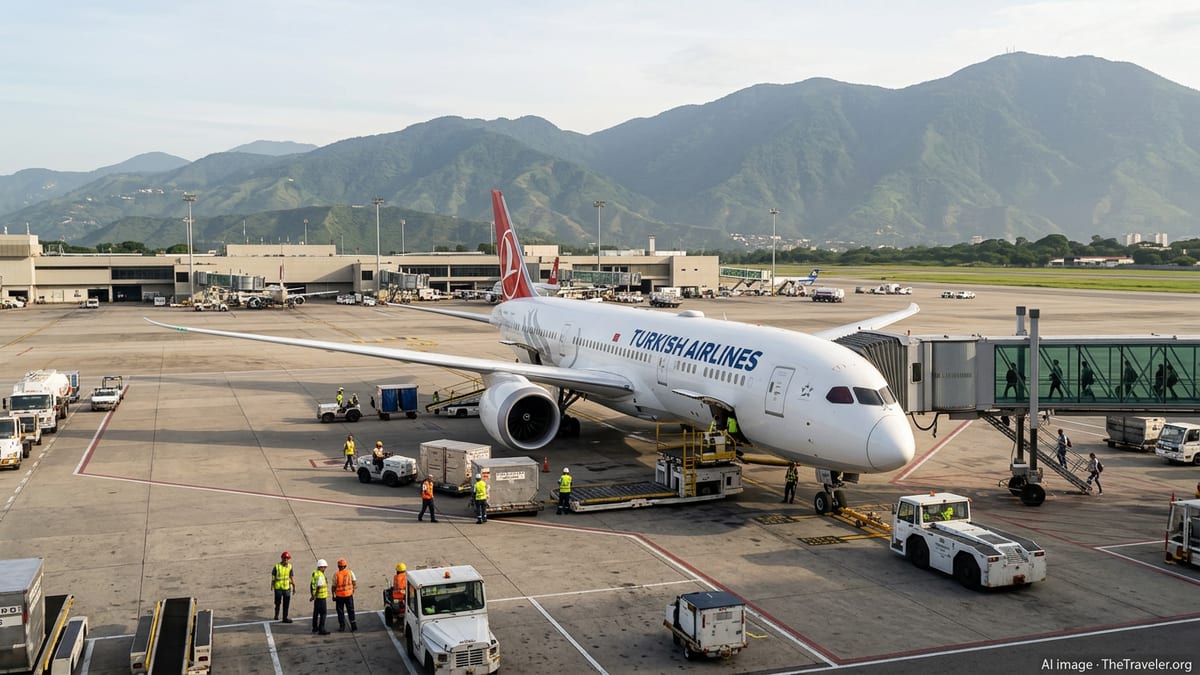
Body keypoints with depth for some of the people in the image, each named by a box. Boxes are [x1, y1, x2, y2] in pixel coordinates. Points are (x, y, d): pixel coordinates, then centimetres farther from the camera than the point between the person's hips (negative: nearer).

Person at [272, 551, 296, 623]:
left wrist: (294, 586, 6)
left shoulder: (290, 566, 1)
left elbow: (292, 577, 6)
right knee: (278, 602, 9)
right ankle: (276, 614, 34)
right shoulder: (277, 566, -9)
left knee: (286, 603, 6)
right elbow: (273, 576, -3)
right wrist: (272, 585, -6)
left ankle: (285, 618, 14)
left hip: (287, 587, 3)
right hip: (278, 587, -3)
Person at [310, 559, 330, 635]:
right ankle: (321, 629, -3)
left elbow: (311, 585, 14)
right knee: (323, 613, -3)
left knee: (316, 612, 17)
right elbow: (319, 587, -23)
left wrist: (312, 595, 20)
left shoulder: (314, 573, 8)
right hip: (321, 597, -9)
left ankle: (315, 629, 27)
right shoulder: (320, 575, -21)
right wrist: (314, 596, -13)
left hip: (316, 597, 9)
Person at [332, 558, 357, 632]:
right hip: (349, 594, 2)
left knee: (340, 612, 11)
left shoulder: (336, 575, -13)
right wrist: (353, 590, 14)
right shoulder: (350, 572, -6)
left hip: (339, 595, -2)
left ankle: (342, 627, 15)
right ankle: (353, 625, 8)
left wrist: (333, 595, 5)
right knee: (351, 610, 13)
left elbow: (334, 586, -7)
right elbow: (355, 583, -1)